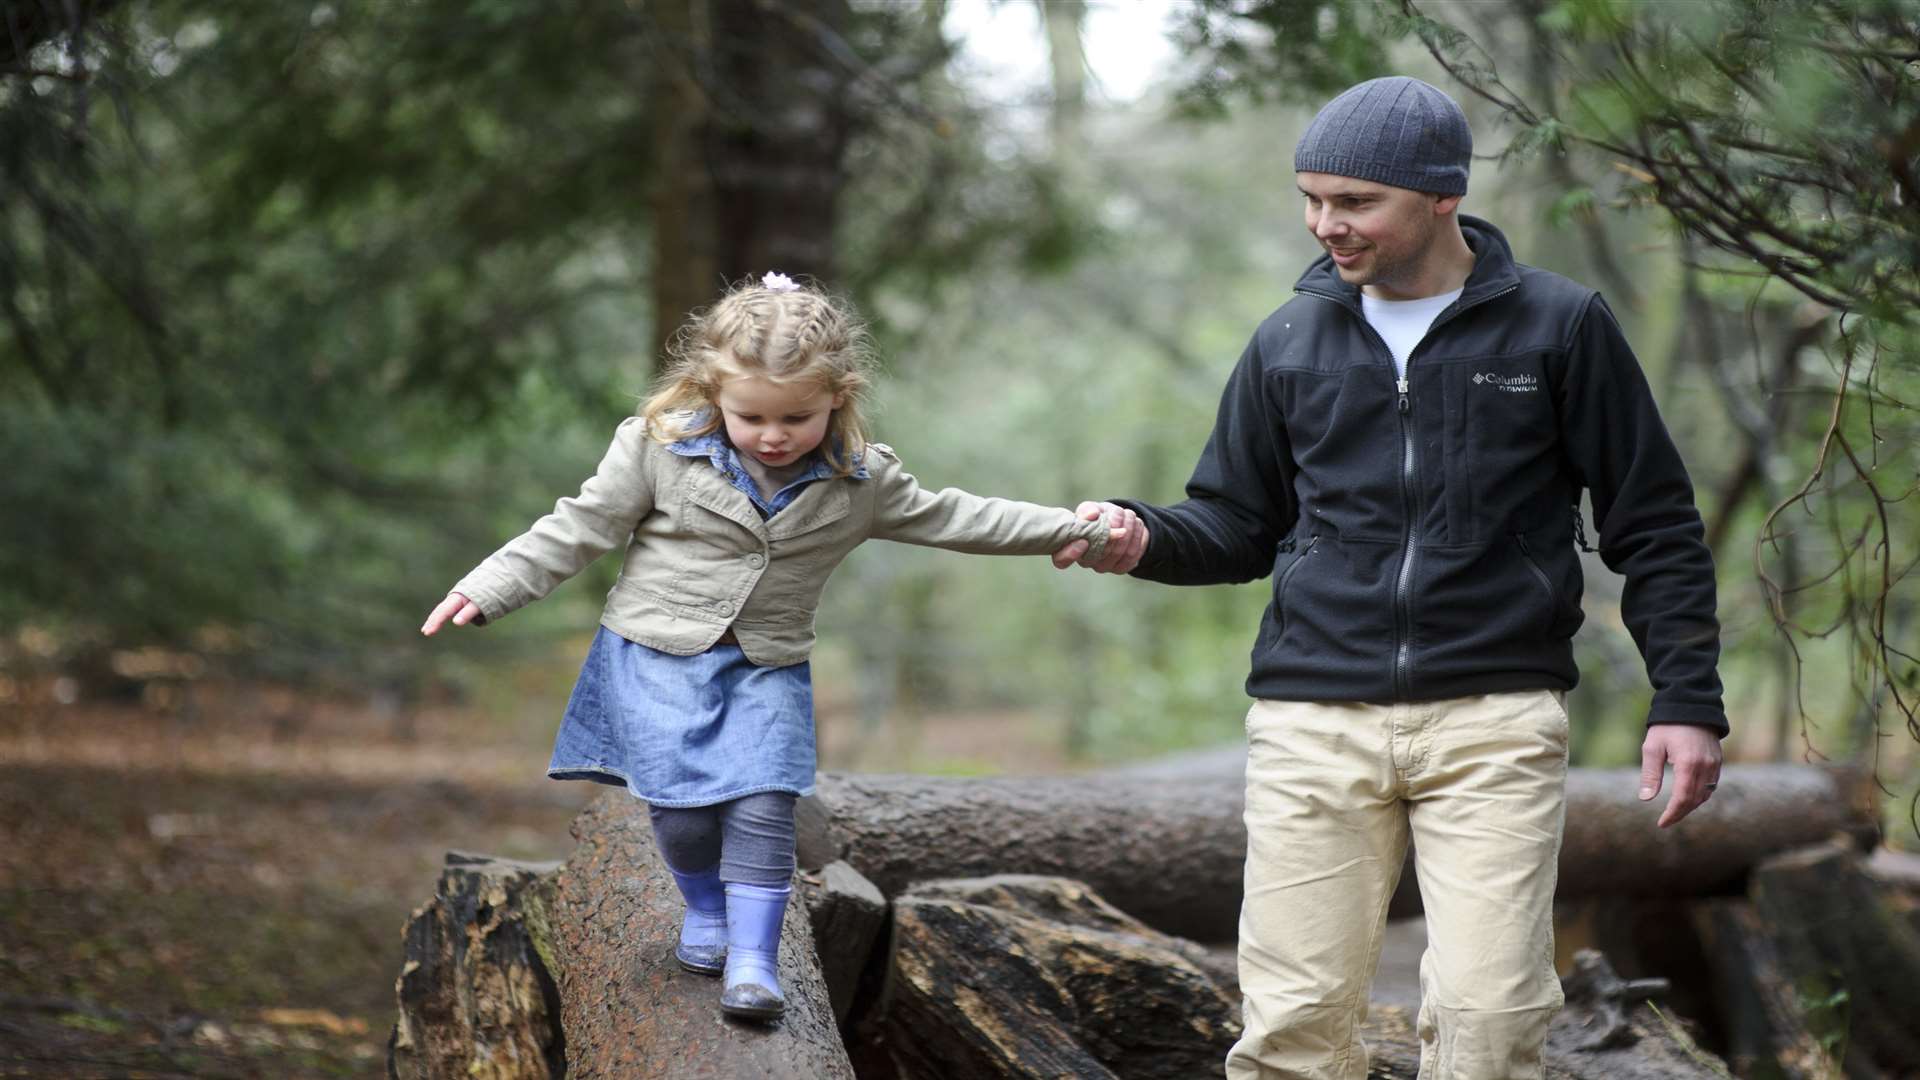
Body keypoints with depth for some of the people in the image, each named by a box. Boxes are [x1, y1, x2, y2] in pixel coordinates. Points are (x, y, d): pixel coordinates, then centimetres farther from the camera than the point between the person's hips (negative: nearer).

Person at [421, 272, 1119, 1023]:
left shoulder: (860, 482, -5)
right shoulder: (660, 448, -12)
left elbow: (951, 518, 3)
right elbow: (581, 528, -5)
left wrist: (1077, 532, 0)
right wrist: (487, 590, -9)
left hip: (767, 669, 2)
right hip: (657, 656, -1)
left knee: (763, 809, -10)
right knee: (681, 808, -4)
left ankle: (753, 958, -1)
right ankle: (706, 910, 26)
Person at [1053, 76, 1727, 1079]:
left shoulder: (1561, 327, 3)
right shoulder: (1289, 342, 11)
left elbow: (1651, 526, 6)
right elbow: (1238, 526, 18)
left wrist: (1686, 698, -2)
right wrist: (1145, 538, -3)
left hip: (1495, 721, -2)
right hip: (1312, 721, 3)